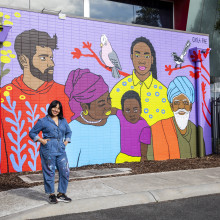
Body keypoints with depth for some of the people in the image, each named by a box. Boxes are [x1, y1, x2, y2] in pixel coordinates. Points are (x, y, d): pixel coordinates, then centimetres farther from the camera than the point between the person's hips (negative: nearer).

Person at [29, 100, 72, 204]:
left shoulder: (63, 121, 14)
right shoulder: (43, 121, 1)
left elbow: (68, 132, 29)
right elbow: (32, 133, 6)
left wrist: (66, 141, 13)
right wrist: (41, 140, -6)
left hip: (61, 150, 4)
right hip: (48, 150, -4)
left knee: (65, 171, 2)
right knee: (49, 173, 1)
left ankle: (61, 194, 18)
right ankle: (51, 195, 17)